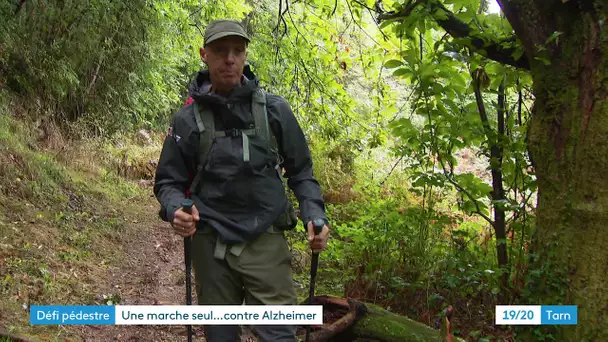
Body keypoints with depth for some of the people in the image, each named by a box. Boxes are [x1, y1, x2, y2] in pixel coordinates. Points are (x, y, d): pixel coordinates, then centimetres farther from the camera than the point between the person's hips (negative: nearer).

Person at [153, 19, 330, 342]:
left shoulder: (274, 110, -2)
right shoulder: (187, 119, -1)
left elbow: (300, 171, 6)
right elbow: (168, 181, 5)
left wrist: (314, 215, -10)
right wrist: (175, 210, -16)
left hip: (265, 240, -1)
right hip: (210, 243, 1)